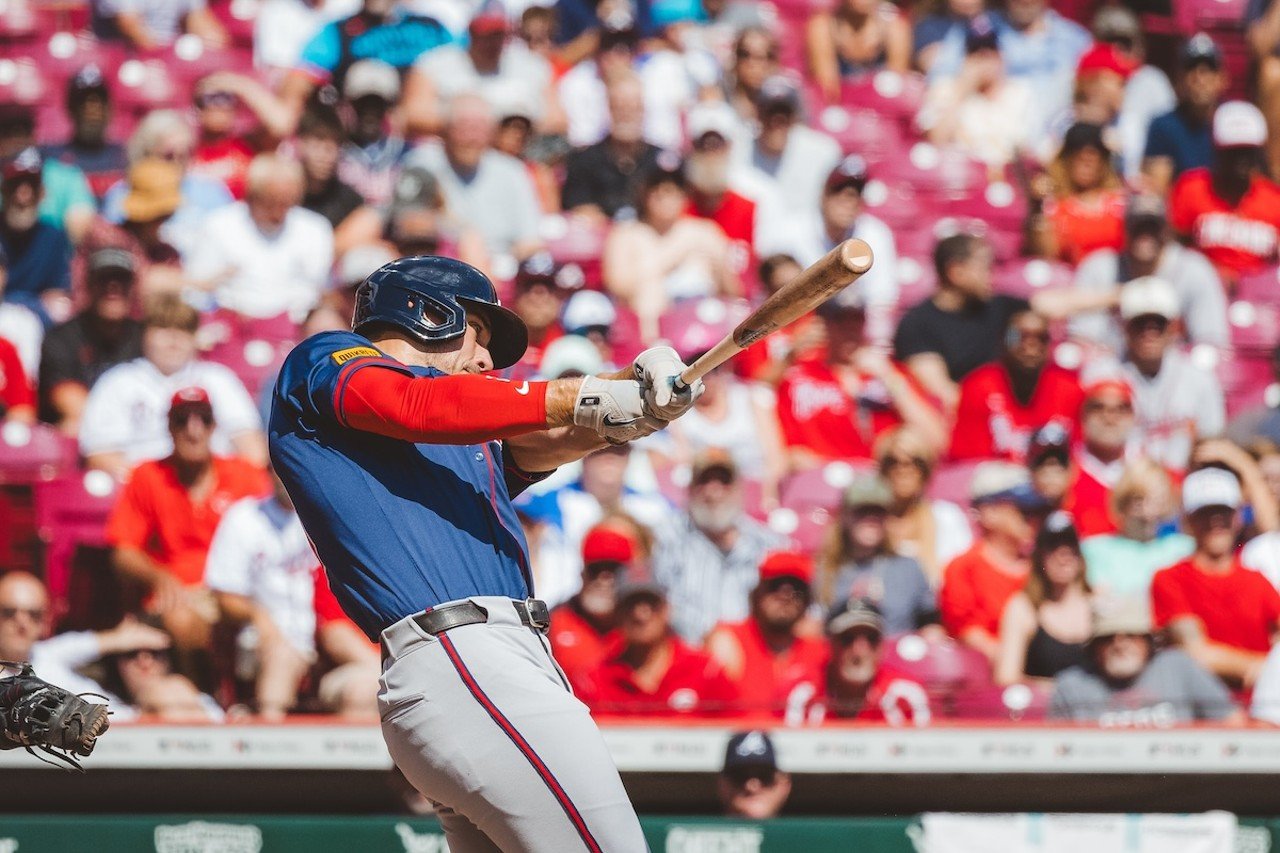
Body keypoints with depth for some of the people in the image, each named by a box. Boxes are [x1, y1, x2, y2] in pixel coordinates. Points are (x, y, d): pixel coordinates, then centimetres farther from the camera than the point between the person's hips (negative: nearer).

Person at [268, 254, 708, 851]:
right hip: (460, 661, -9)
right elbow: (417, 406, -8)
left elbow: (549, 443, 16)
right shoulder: (324, 361, 12)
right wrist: (581, 399, -12)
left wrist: (637, 401, -5)